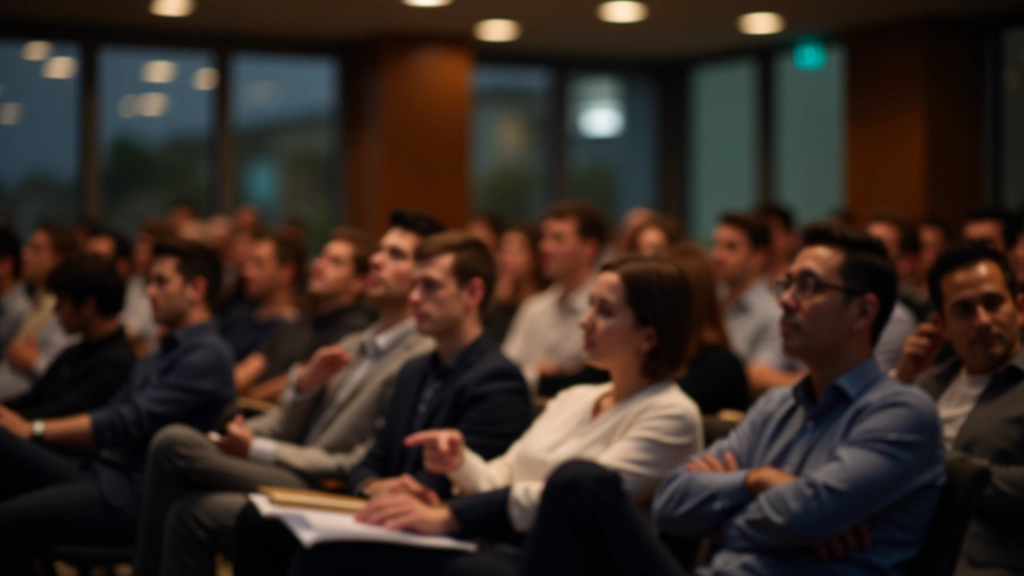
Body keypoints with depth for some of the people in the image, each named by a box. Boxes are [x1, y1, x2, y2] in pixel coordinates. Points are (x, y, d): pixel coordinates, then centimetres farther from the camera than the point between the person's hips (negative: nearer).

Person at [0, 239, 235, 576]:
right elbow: (108, 417, 19)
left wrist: (35, 430, -10)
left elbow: (130, 423, -15)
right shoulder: (156, 359, 25)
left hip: (135, 494, -9)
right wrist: (27, 426, 3)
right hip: (100, 471, 9)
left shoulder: (208, 355, -7)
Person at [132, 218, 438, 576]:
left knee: (173, 443, -16)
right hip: (290, 480, 7)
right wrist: (305, 381, -4)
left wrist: (257, 450, -10)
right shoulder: (353, 346, 20)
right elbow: (285, 429, 17)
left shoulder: (421, 357, -8)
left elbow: (361, 466, -13)